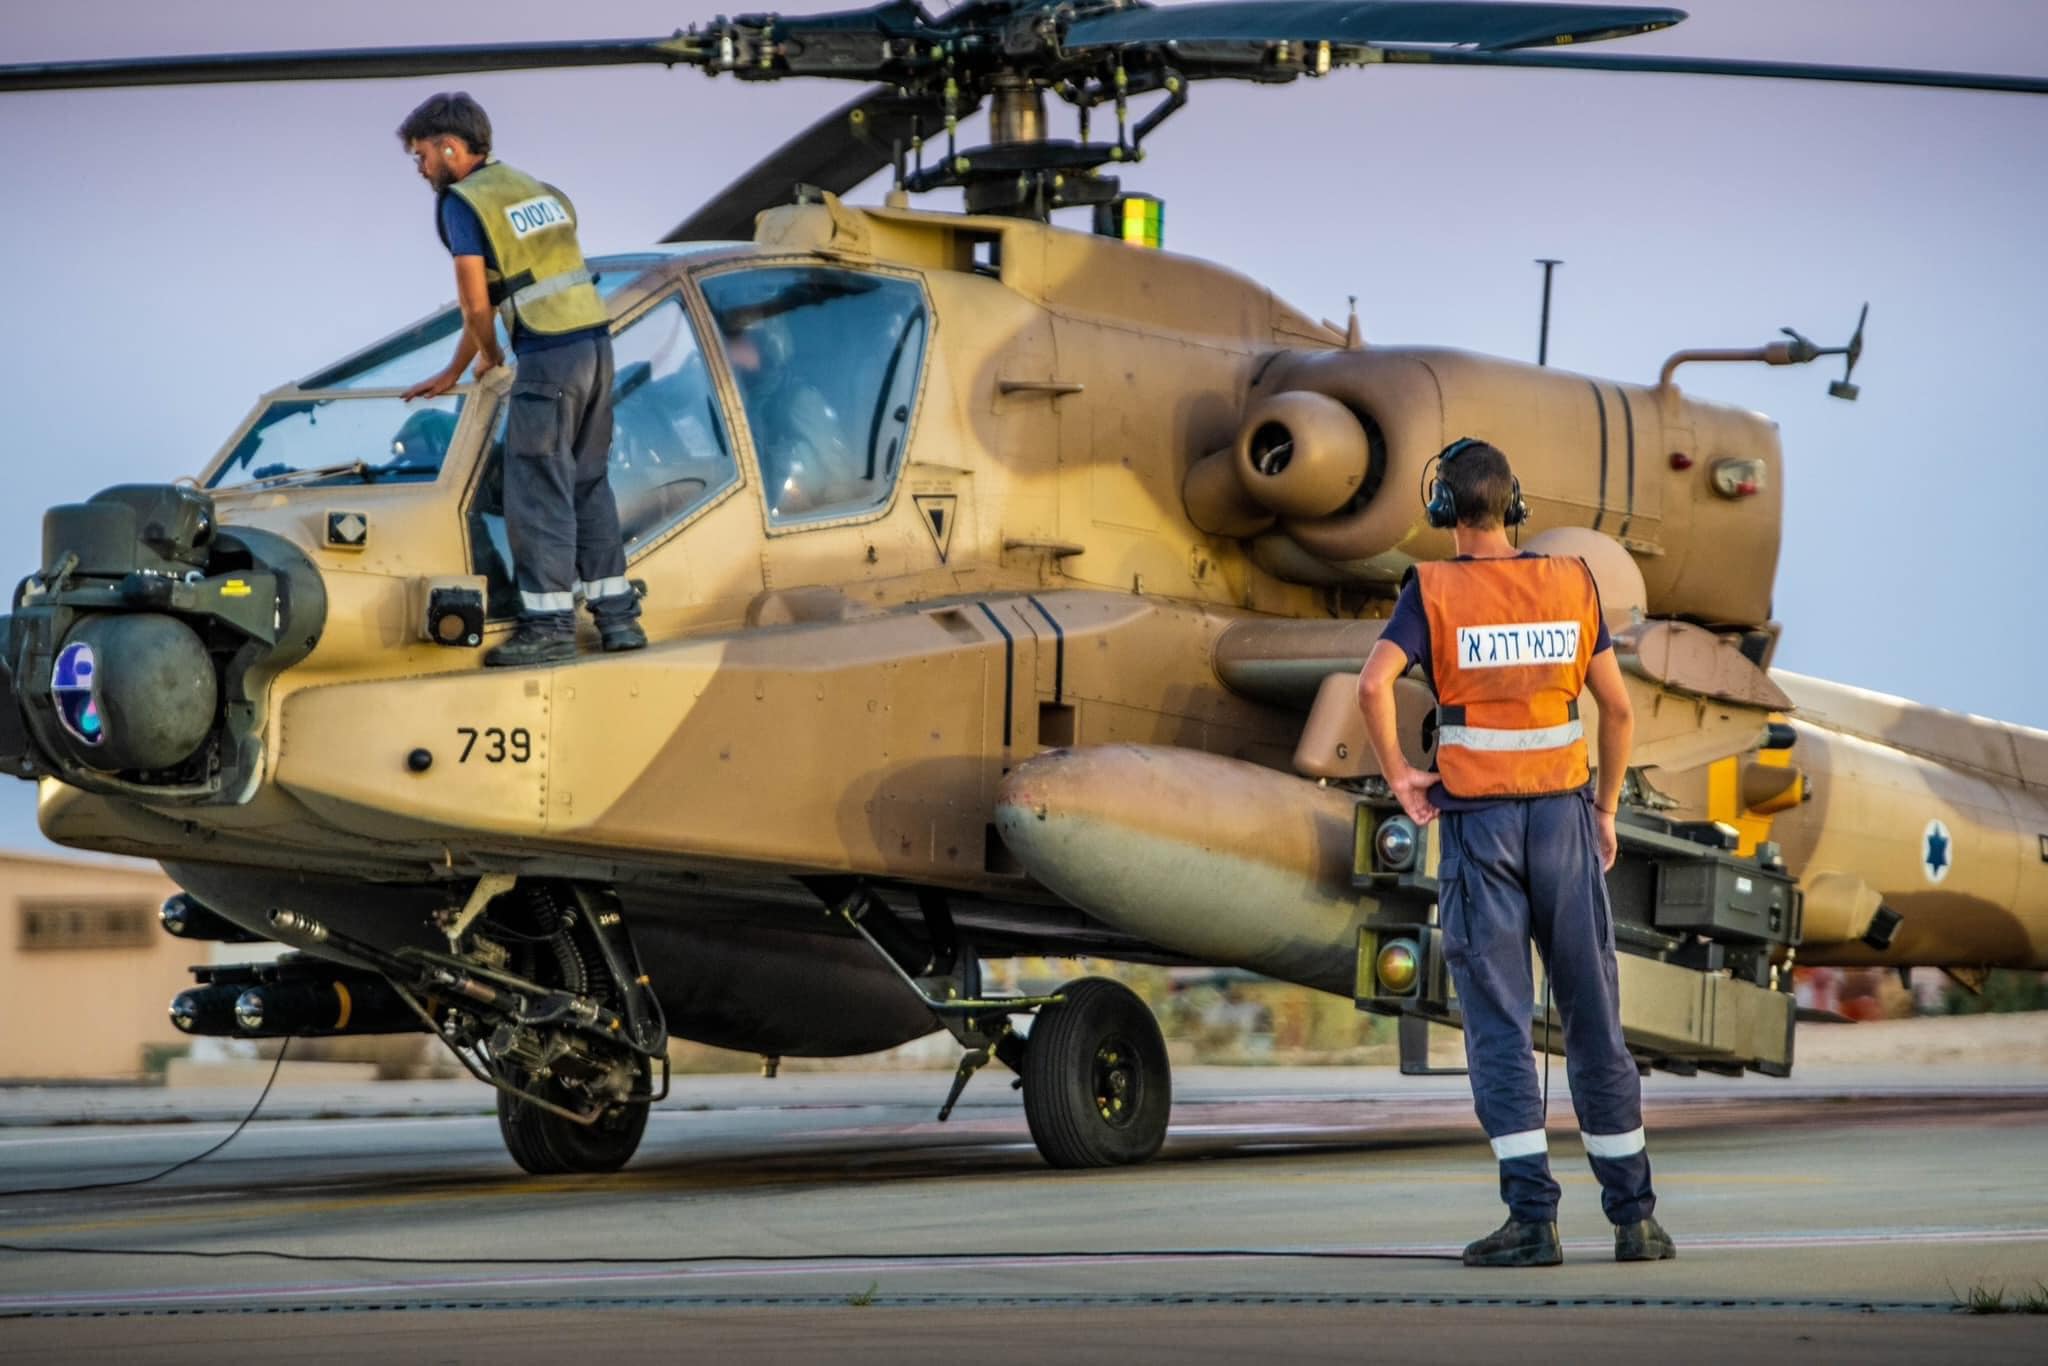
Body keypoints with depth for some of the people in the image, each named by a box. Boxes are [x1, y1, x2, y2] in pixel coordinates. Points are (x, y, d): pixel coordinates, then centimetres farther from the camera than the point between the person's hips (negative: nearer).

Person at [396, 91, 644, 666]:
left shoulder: (463, 203, -5)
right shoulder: (538, 190, 21)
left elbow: (476, 302, -8)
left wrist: (488, 355, 14)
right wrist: (453, 373, 29)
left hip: (549, 356, -8)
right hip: (596, 339, 8)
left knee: (538, 489, -1)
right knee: (588, 484, 15)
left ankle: (550, 624, -1)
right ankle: (618, 615, 16)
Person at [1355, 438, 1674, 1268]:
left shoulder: (1434, 592, -4)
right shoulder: (1571, 585, 4)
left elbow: (1374, 684, -19)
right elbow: (1617, 707, 5)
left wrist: (1399, 777, -6)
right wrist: (1606, 809, 15)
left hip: (1478, 823, -2)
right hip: (1565, 815, 3)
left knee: (1500, 1027, -1)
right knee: (1594, 1020, 8)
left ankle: (1533, 1218, -8)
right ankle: (1634, 1215, 12)